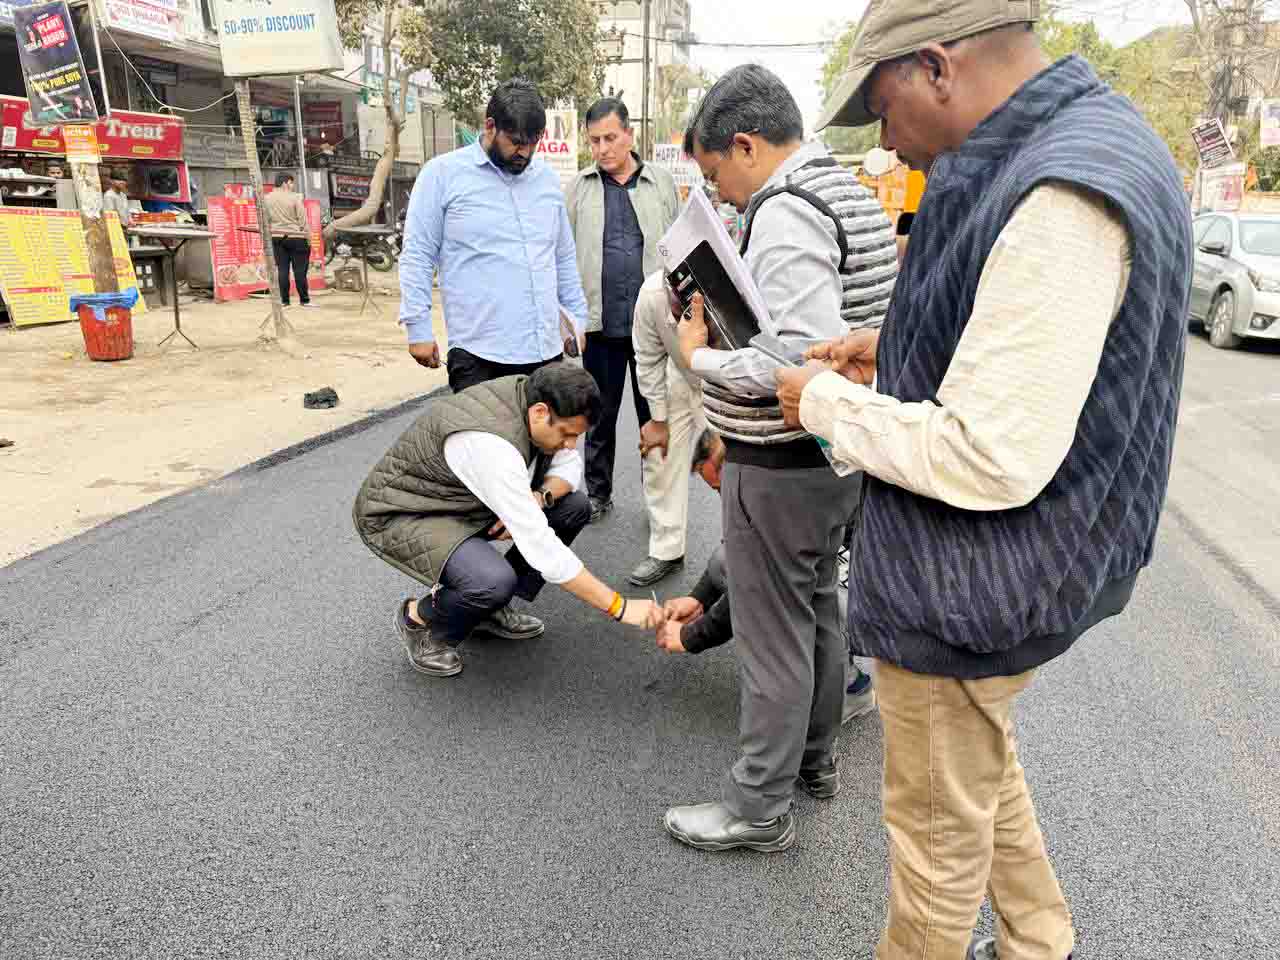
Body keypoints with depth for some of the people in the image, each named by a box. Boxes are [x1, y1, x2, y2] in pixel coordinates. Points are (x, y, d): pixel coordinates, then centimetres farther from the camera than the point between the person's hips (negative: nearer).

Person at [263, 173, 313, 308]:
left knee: (282, 269, 6)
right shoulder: (295, 197, -8)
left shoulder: (267, 198, 5)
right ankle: (304, 300, 4)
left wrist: (268, 235, 17)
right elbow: (303, 221, -8)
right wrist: (308, 238, -1)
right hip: (296, 237, -4)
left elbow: (265, 220, 7)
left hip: (277, 237, 4)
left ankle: (284, 300, 6)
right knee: (299, 270, 0)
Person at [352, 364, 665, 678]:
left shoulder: (533, 395, -11)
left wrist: (537, 498, -20)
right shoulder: (490, 443, -36)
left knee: (574, 507, -2)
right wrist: (620, 607, -31)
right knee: (495, 582, -36)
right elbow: (541, 549, -37)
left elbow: (569, 465, 3)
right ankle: (419, 619, -1)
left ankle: (491, 610, 9)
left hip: (462, 501, 9)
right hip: (398, 518, -8)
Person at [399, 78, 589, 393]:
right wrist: (418, 329, -7)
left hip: (547, 353, 5)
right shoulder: (442, 174, -2)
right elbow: (417, 257, -2)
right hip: (478, 357, -4)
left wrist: (578, 320, 17)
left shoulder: (547, 178, 13)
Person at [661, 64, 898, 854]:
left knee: (773, 639, 3)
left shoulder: (785, 213, -21)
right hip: (836, 450, 10)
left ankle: (760, 808, 20)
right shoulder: (853, 193, 11)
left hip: (780, 468, -10)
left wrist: (701, 357, -19)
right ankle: (815, 758, 40)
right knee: (818, 610, 22)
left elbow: (810, 356, -31)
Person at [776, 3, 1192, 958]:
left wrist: (827, 400, -17)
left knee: (939, 822, 13)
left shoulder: (1060, 200, -28)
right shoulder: (1089, 135, 6)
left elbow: (989, 460, -31)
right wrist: (896, 349, 7)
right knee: (980, 763, 30)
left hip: (972, 590, -11)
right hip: (1005, 562, 11)